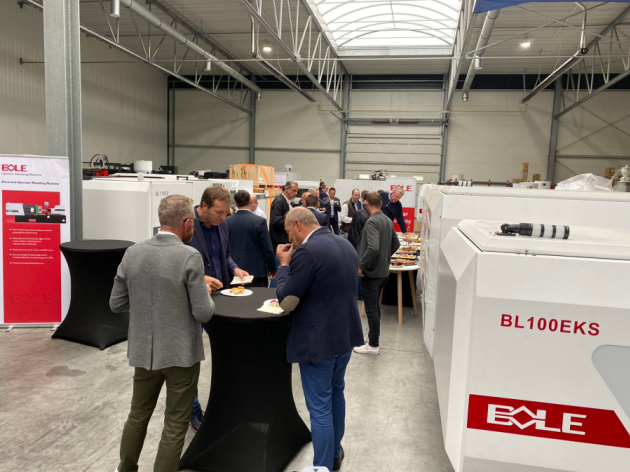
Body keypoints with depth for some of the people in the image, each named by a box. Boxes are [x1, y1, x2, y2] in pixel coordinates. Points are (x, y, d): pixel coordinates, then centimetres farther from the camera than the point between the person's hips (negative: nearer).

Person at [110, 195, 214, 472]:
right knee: (175, 424, 12)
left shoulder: (132, 253, -4)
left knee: (138, 415, 25)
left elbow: (116, 305, 2)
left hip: (144, 349, 6)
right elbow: (203, 313, -19)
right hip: (181, 352, -5)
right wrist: (205, 293, 2)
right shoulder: (190, 257, -20)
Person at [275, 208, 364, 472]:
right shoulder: (346, 246, 6)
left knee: (320, 408, 5)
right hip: (346, 334, 9)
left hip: (319, 341, -9)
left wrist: (284, 264, -6)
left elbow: (286, 302, -18)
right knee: (336, 393, 25)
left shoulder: (306, 252, -21)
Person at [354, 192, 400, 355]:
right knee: (374, 305, 21)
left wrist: (361, 265, -21)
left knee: (371, 308, 1)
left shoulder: (372, 222, -20)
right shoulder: (387, 220, 7)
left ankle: (373, 345, 10)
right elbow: (396, 244, 16)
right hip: (384, 271, 9)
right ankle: (372, 335, 33)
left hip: (372, 272, -9)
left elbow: (373, 248, -32)